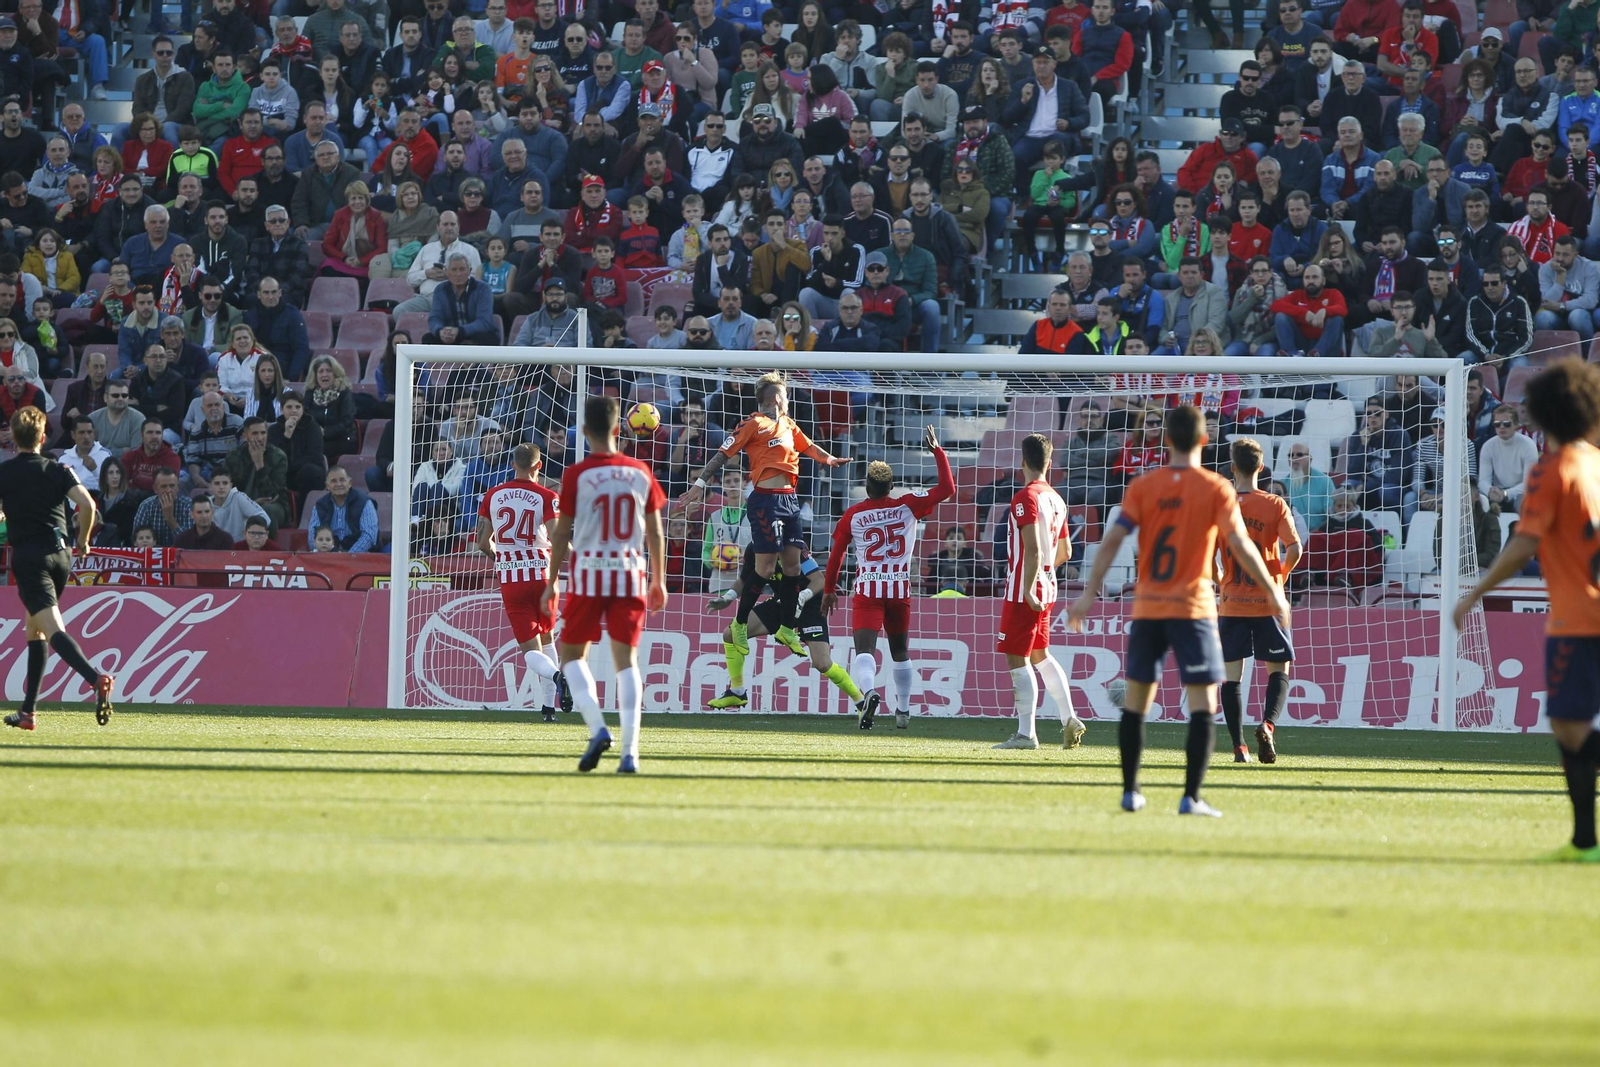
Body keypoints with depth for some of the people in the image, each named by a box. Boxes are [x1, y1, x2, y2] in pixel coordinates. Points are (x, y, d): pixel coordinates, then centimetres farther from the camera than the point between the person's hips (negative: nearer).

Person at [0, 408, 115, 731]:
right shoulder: (58, 470, 9)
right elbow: (87, 504, -4)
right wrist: (83, 540, 11)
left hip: (27, 556, -5)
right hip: (61, 553, 5)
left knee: (53, 629, -17)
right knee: (34, 629, 21)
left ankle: (95, 679, -44)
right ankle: (27, 711, 21)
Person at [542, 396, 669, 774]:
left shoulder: (577, 475, -5)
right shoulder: (641, 473, 4)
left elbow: (562, 533, -3)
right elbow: (655, 533, 8)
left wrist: (552, 582, 5)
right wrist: (659, 581, 18)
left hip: (588, 575, -2)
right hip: (631, 574, 2)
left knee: (573, 655, 11)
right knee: (627, 659, 3)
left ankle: (597, 727, -9)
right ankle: (630, 751, -6)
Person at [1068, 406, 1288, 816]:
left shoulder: (1143, 486, 2)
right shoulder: (1215, 489, -4)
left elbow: (1113, 539, -5)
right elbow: (1240, 545, -8)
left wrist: (1089, 593, -3)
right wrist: (1273, 592, 1)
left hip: (1147, 608, 3)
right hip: (1193, 608, -3)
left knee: (1135, 702, 14)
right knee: (1203, 706, -2)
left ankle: (1130, 791, 17)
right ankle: (1191, 796, -11)